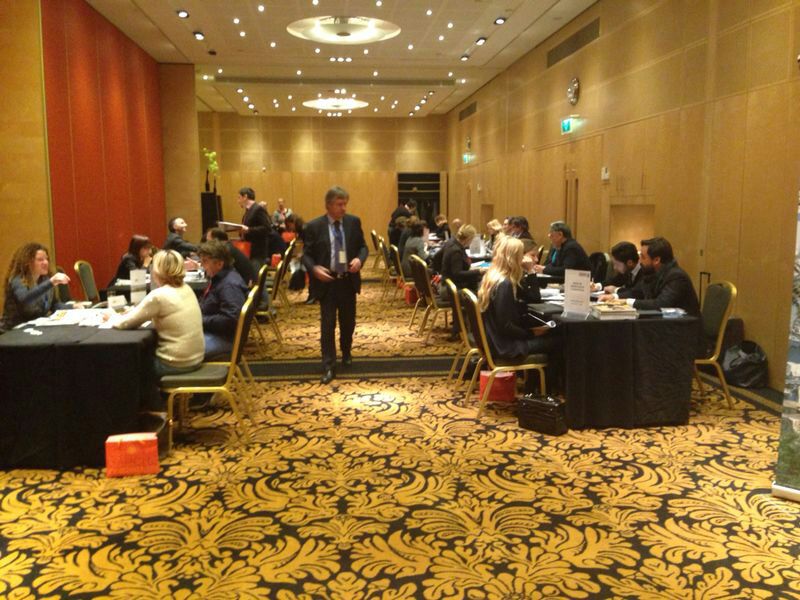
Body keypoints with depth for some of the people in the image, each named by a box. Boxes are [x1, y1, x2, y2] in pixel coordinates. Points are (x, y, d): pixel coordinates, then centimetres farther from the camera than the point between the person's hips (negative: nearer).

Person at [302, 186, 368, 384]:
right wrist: (314, 269, -23)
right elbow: (306, 254, -3)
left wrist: (359, 259, -14)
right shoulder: (314, 226, -6)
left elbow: (362, 246, 8)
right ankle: (329, 366, 4)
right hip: (327, 282, -3)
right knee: (328, 325, -2)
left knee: (348, 322, 17)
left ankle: (346, 353, 41)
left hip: (348, 281, 3)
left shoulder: (354, 222, 1)